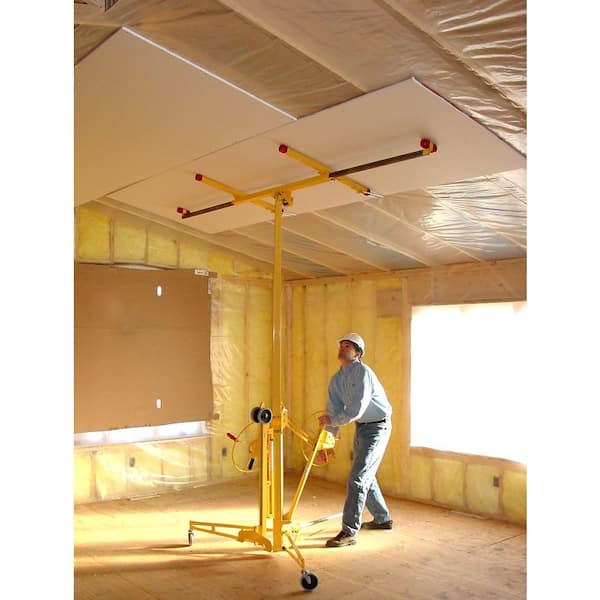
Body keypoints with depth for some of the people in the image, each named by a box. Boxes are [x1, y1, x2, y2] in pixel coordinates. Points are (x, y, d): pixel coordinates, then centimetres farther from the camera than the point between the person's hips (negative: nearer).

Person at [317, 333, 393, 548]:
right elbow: (333, 410, 6)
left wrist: (331, 421, -15)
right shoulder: (337, 379, 5)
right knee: (366, 475, 21)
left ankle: (349, 532, -7)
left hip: (377, 427, -9)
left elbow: (356, 410, -27)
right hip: (361, 427, 9)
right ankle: (382, 518, 40)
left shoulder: (363, 372, -22)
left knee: (357, 478, -13)